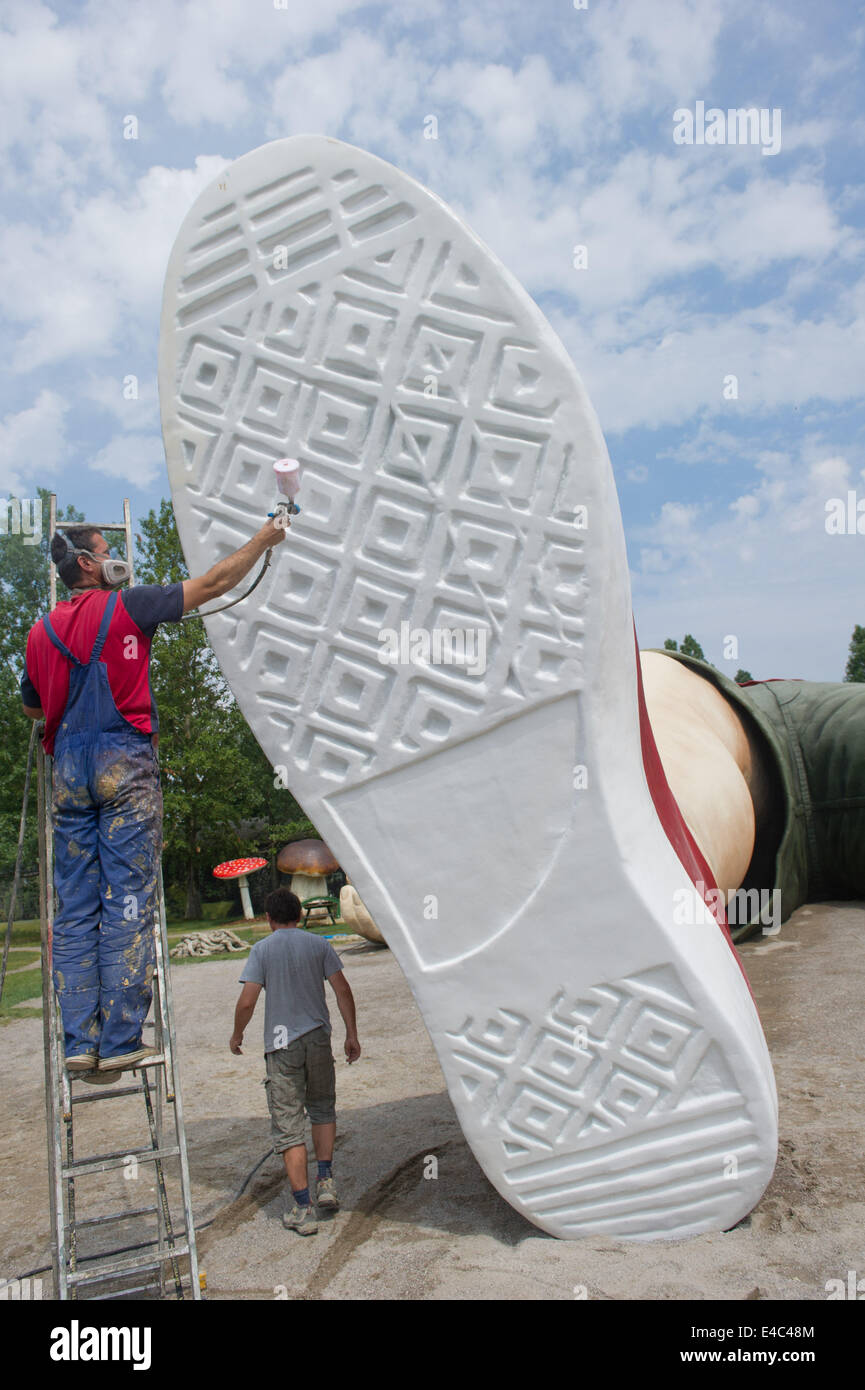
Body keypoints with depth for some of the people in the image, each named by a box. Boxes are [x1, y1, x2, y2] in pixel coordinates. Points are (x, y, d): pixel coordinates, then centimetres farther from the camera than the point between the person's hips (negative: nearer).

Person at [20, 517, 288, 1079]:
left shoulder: (42, 631, 14)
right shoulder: (124, 606, -1)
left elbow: (32, 707, 27)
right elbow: (212, 584, 2)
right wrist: (261, 542, 13)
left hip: (69, 773, 5)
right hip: (124, 765, -5)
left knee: (76, 911, 7)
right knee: (127, 905, -4)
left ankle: (81, 1043, 6)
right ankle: (119, 1042, -3)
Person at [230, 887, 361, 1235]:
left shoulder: (262, 949, -3)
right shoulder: (318, 944, 2)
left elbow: (247, 1001, -9)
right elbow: (342, 990, -1)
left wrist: (237, 1035, 8)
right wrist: (352, 1034, 6)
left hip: (281, 1044, -2)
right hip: (318, 1038, 3)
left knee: (288, 1126, 2)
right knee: (323, 1109, 24)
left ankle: (302, 1210, 3)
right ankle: (326, 1183, 17)